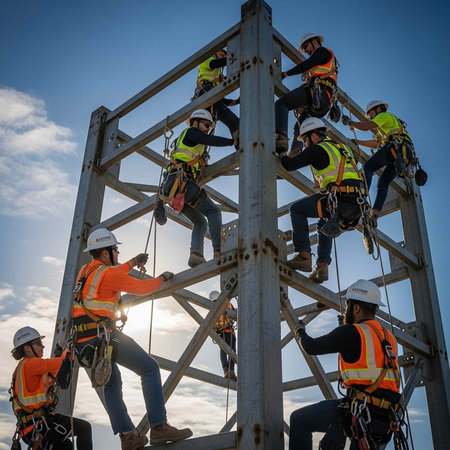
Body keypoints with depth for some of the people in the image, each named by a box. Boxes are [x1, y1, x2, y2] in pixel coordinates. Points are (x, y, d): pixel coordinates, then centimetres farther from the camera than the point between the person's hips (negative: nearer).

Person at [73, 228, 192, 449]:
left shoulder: (85, 271, 17)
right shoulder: (110, 273, -6)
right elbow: (141, 288, 2)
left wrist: (132, 263, 39)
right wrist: (162, 278, 19)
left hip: (84, 343, 9)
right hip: (103, 334, -9)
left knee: (111, 385, 20)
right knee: (150, 368, -6)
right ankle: (159, 427, -14)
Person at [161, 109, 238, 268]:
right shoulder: (191, 132, 6)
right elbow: (212, 140, -10)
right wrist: (234, 141, -10)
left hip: (172, 189, 9)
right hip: (181, 182, -9)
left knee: (199, 222, 9)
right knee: (213, 211, -10)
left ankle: (196, 254, -13)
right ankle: (218, 251, -24)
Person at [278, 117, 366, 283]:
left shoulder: (317, 150, -1)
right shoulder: (341, 147, 24)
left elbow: (289, 165, 2)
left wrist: (283, 155, 24)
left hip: (339, 201, -8)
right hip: (357, 205, 8)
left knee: (297, 209, 8)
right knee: (325, 225, 33)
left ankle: (304, 256, 2)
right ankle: (323, 265, 19)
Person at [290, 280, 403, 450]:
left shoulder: (351, 332, -7)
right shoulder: (389, 337, 16)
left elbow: (311, 347, 1)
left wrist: (300, 331, 23)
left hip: (360, 411, -8)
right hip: (385, 418, 8)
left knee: (298, 420, 3)